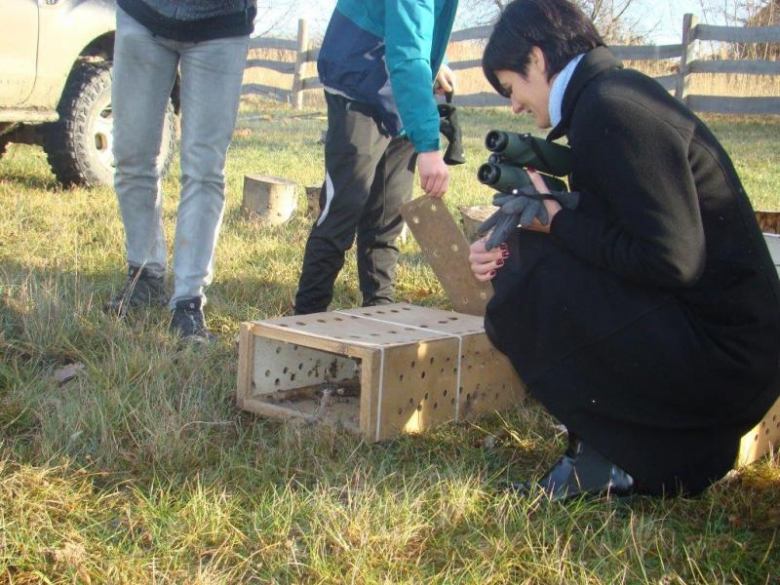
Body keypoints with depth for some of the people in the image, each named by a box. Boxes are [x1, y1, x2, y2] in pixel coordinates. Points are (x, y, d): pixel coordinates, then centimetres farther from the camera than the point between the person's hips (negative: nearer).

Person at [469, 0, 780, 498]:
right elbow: (610, 236, 18)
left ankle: (605, 459, -2)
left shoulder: (610, 108, -17)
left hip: (720, 359, -10)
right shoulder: (617, 94, 14)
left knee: (522, 296, -16)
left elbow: (671, 260, -24)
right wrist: (510, 251, 5)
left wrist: (556, 219, -12)